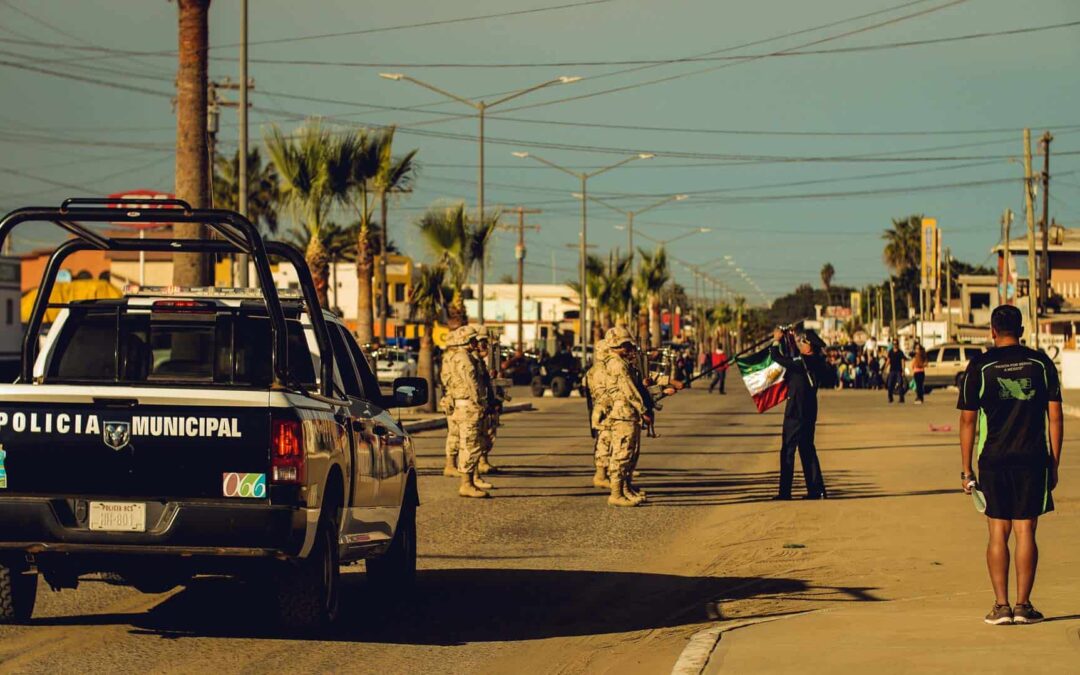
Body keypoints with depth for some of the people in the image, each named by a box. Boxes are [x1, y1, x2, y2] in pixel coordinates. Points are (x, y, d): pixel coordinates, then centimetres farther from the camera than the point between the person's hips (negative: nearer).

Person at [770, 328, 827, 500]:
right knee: (808, 451, 15)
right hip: (809, 414, 8)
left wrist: (776, 340, 2)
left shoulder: (801, 363, -19)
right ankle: (816, 489, 13)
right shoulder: (817, 362, 4)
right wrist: (796, 340, 26)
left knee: (787, 452, -3)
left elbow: (776, 357, -14)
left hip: (795, 415, -8)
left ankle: (785, 492, -4)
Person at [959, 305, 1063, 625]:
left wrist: (966, 469, 4)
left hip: (993, 461, -1)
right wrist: (1054, 464, 9)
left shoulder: (980, 367, 0)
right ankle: (1023, 605, 2)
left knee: (998, 533, 5)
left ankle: (1001, 605, 1)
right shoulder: (1041, 363, 4)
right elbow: (1055, 417, 3)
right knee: (1025, 532, 4)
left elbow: (967, 421, 0)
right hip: (1033, 460, 1)